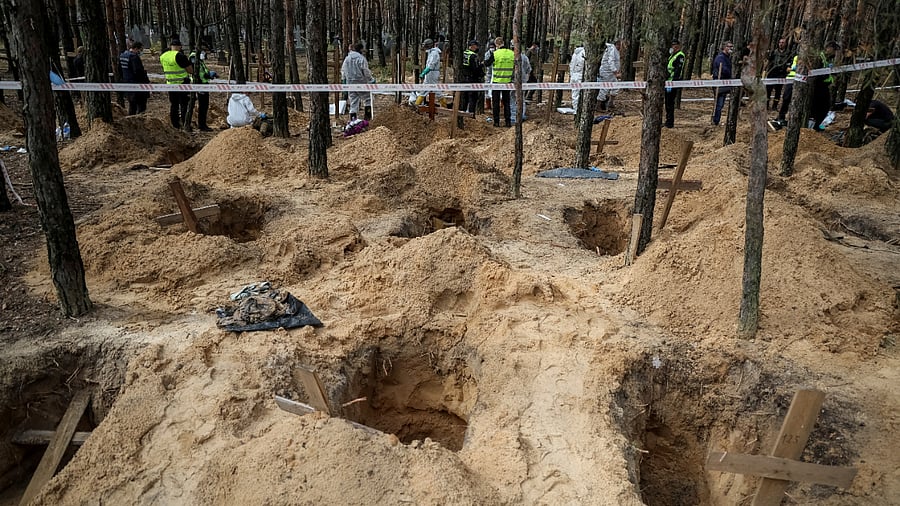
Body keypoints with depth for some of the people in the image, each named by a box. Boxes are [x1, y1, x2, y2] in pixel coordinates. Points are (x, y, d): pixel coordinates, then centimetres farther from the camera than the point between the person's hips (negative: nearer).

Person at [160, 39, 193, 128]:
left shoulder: (163, 56, 5)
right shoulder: (179, 56, -16)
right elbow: (191, 71, -13)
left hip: (170, 84, 6)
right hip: (182, 84, -6)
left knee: (173, 105, 14)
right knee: (184, 105, 0)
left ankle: (175, 126, 18)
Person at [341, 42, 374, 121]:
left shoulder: (347, 58, 8)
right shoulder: (361, 58, -11)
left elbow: (343, 71, 13)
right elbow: (366, 71, -12)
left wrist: (345, 80, 24)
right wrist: (372, 79, 1)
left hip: (350, 84, 6)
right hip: (361, 83, -6)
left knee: (353, 103, 9)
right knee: (367, 99, 9)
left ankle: (353, 120, 7)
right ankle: (367, 117, 5)